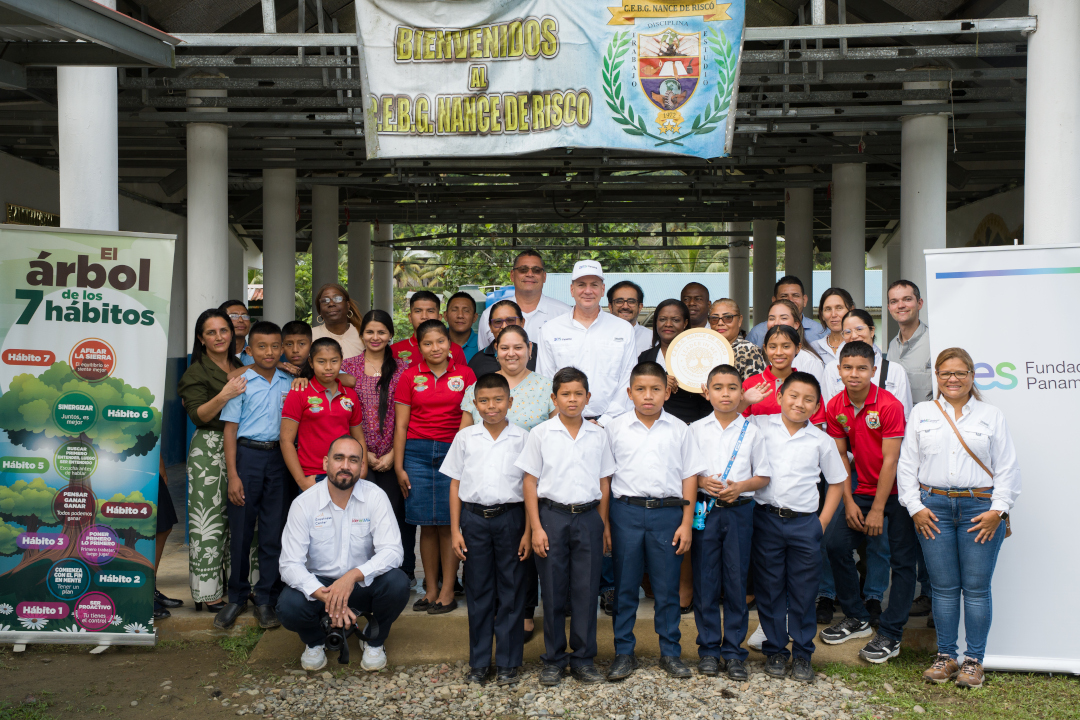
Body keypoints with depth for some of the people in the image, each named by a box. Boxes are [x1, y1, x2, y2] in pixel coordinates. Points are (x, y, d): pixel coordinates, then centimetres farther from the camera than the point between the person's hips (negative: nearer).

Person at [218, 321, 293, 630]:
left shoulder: (289, 383, 8)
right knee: (241, 529, 3)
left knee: (273, 530, 5)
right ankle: (237, 596, 18)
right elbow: (230, 429, -3)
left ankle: (265, 599, 15)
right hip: (247, 455, -2)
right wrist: (233, 475, -8)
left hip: (278, 457, 3)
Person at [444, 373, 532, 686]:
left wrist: (528, 531, -2)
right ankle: (479, 662, 20)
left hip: (510, 517, -1)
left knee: (511, 591, 5)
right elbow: (455, 485, 8)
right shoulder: (465, 438, 6)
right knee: (478, 592, 8)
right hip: (474, 518, 1)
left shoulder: (522, 438, 2)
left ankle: (508, 663, 17)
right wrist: (455, 530, 3)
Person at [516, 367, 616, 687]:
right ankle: (553, 660, 18)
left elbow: (604, 482, 12)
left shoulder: (597, 435, 7)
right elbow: (530, 483, -1)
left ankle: (583, 659, 17)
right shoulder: (541, 434, 0)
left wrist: (604, 525, 9)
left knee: (586, 590, 4)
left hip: (588, 517, 2)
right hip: (552, 516, -2)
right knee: (553, 591, 5)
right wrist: (536, 527, -6)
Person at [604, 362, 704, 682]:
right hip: (626, 512, 0)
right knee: (624, 586, 7)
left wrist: (687, 523, 1)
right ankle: (624, 653, 19)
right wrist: (603, 522, 1)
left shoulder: (679, 430, 5)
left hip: (668, 513, 0)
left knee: (667, 587, 7)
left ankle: (670, 652, 21)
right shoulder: (614, 428, 4)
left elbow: (689, 476, 6)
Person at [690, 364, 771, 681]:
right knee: (705, 581, 4)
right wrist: (702, 481, -12)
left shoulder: (752, 431, 4)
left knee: (737, 581, 4)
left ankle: (734, 651, 15)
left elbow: (764, 476, 6)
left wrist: (740, 486, -11)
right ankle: (709, 649, 16)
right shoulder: (696, 429, 4)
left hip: (739, 510, 0)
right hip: (704, 511, 0)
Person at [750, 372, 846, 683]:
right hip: (765, 519, -1)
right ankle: (774, 650, 22)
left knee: (803, 592, 7)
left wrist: (823, 522, 4)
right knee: (769, 589, 8)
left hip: (804, 523, 1)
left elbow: (836, 482, 12)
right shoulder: (759, 426, 1)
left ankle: (802, 654, 21)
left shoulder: (821, 441, 4)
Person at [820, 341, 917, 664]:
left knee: (902, 560, -2)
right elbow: (840, 456, 3)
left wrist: (877, 510, -15)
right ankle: (857, 619, 15)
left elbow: (890, 460, -17)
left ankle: (890, 636, 8)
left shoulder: (889, 405, -18)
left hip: (898, 491, -5)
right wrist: (849, 502, -3)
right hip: (864, 489, 5)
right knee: (836, 543, -3)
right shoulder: (835, 407, -2)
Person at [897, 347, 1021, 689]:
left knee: (976, 587, 0)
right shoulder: (921, 413, 11)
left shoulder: (992, 415, 9)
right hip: (934, 508, 1)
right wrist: (915, 506, -1)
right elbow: (906, 464, 8)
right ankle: (945, 657, 16)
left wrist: (998, 509, -5)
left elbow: (1007, 468, 5)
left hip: (980, 508, -1)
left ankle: (974, 660, 11)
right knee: (943, 587, 5)